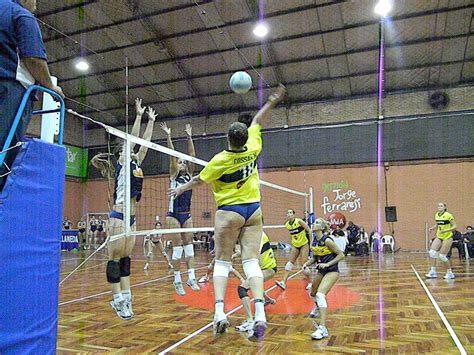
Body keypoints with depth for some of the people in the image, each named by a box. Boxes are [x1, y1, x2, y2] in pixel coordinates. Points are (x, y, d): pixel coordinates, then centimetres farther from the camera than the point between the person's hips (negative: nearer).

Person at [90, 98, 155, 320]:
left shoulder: (135, 164, 16)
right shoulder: (123, 163, -3)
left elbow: (145, 142, 18)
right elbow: (133, 139, -7)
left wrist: (151, 121, 22)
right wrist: (139, 115, -3)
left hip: (131, 217, 8)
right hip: (119, 216, -8)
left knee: (126, 258, 9)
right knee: (115, 258, -2)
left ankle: (125, 298, 13)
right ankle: (118, 299, 2)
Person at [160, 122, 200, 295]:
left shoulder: (189, 175, 9)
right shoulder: (174, 175, -1)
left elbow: (192, 156, 3)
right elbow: (172, 155, -11)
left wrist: (189, 137, 0)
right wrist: (168, 136, -17)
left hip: (187, 215, 5)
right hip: (174, 214, -4)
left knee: (189, 245, 1)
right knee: (177, 248, -3)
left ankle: (191, 278, 2)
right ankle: (177, 281, 5)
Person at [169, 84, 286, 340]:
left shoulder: (220, 160, -13)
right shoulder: (252, 148, -4)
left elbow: (198, 180, 3)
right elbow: (257, 122, 14)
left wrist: (180, 189, 20)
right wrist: (272, 101, 23)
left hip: (229, 212, -3)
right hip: (254, 210, 4)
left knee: (222, 262, 5)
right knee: (251, 261, -2)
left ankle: (219, 312, -7)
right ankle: (260, 314, -13)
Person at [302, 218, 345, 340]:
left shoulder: (327, 240, -21)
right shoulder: (314, 241, -1)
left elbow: (341, 255, -17)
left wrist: (327, 264, -24)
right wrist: (307, 264, -7)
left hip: (332, 271, -8)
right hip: (321, 271, 8)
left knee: (320, 294, -27)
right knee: (313, 294, 24)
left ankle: (322, 329, -27)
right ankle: (318, 307, 60)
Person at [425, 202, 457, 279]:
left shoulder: (448, 215, -14)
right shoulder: (436, 215, 6)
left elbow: (454, 226, -13)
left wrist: (446, 230, -26)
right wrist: (432, 228, 0)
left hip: (447, 237, -6)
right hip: (439, 237, 6)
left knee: (442, 256, -7)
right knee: (432, 252, -6)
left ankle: (450, 273, 13)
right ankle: (433, 272, 2)